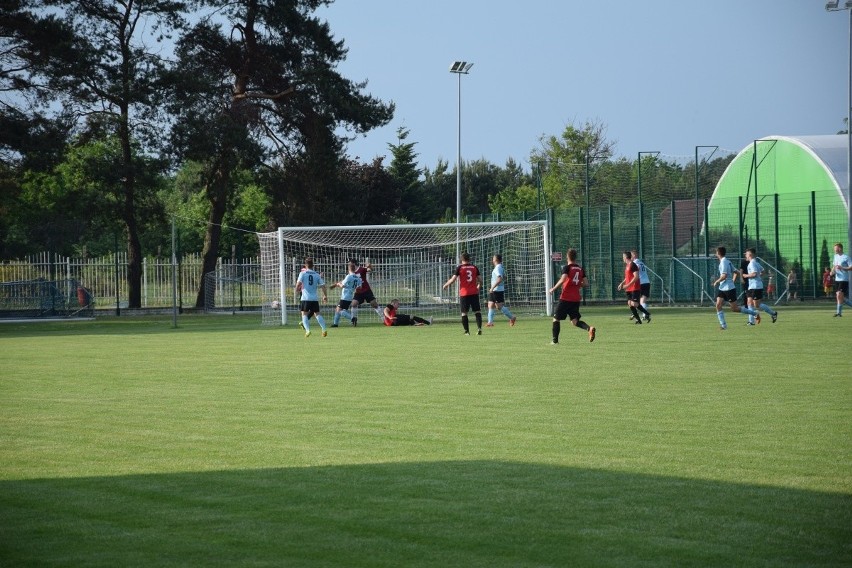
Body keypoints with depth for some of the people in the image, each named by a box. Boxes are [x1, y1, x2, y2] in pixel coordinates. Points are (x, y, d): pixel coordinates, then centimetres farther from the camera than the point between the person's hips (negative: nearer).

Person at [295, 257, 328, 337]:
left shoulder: (303, 273, 0)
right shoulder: (317, 275, 8)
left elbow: (298, 283, -10)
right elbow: (323, 286, 6)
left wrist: (297, 289, 12)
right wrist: (325, 296, 20)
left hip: (306, 298, -3)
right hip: (315, 298, 3)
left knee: (304, 314, 3)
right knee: (317, 314, 9)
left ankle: (307, 330, -16)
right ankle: (324, 329, -7)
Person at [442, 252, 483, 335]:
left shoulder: (459, 268, -3)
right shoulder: (474, 267, 7)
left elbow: (453, 279, -6)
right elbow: (480, 279, 7)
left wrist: (446, 285, 11)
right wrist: (479, 286, 28)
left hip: (464, 293, -2)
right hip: (474, 293, 2)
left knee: (464, 313, 6)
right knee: (477, 311, 4)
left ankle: (466, 331, 4)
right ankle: (479, 328, -13)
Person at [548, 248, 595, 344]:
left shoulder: (567, 267, -7)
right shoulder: (580, 269, 10)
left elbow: (563, 279, -23)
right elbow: (586, 283, 7)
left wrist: (553, 288, -13)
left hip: (566, 298, -5)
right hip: (576, 299, 5)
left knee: (556, 318, 9)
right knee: (575, 321, 8)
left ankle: (555, 340, 8)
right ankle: (589, 328, -19)